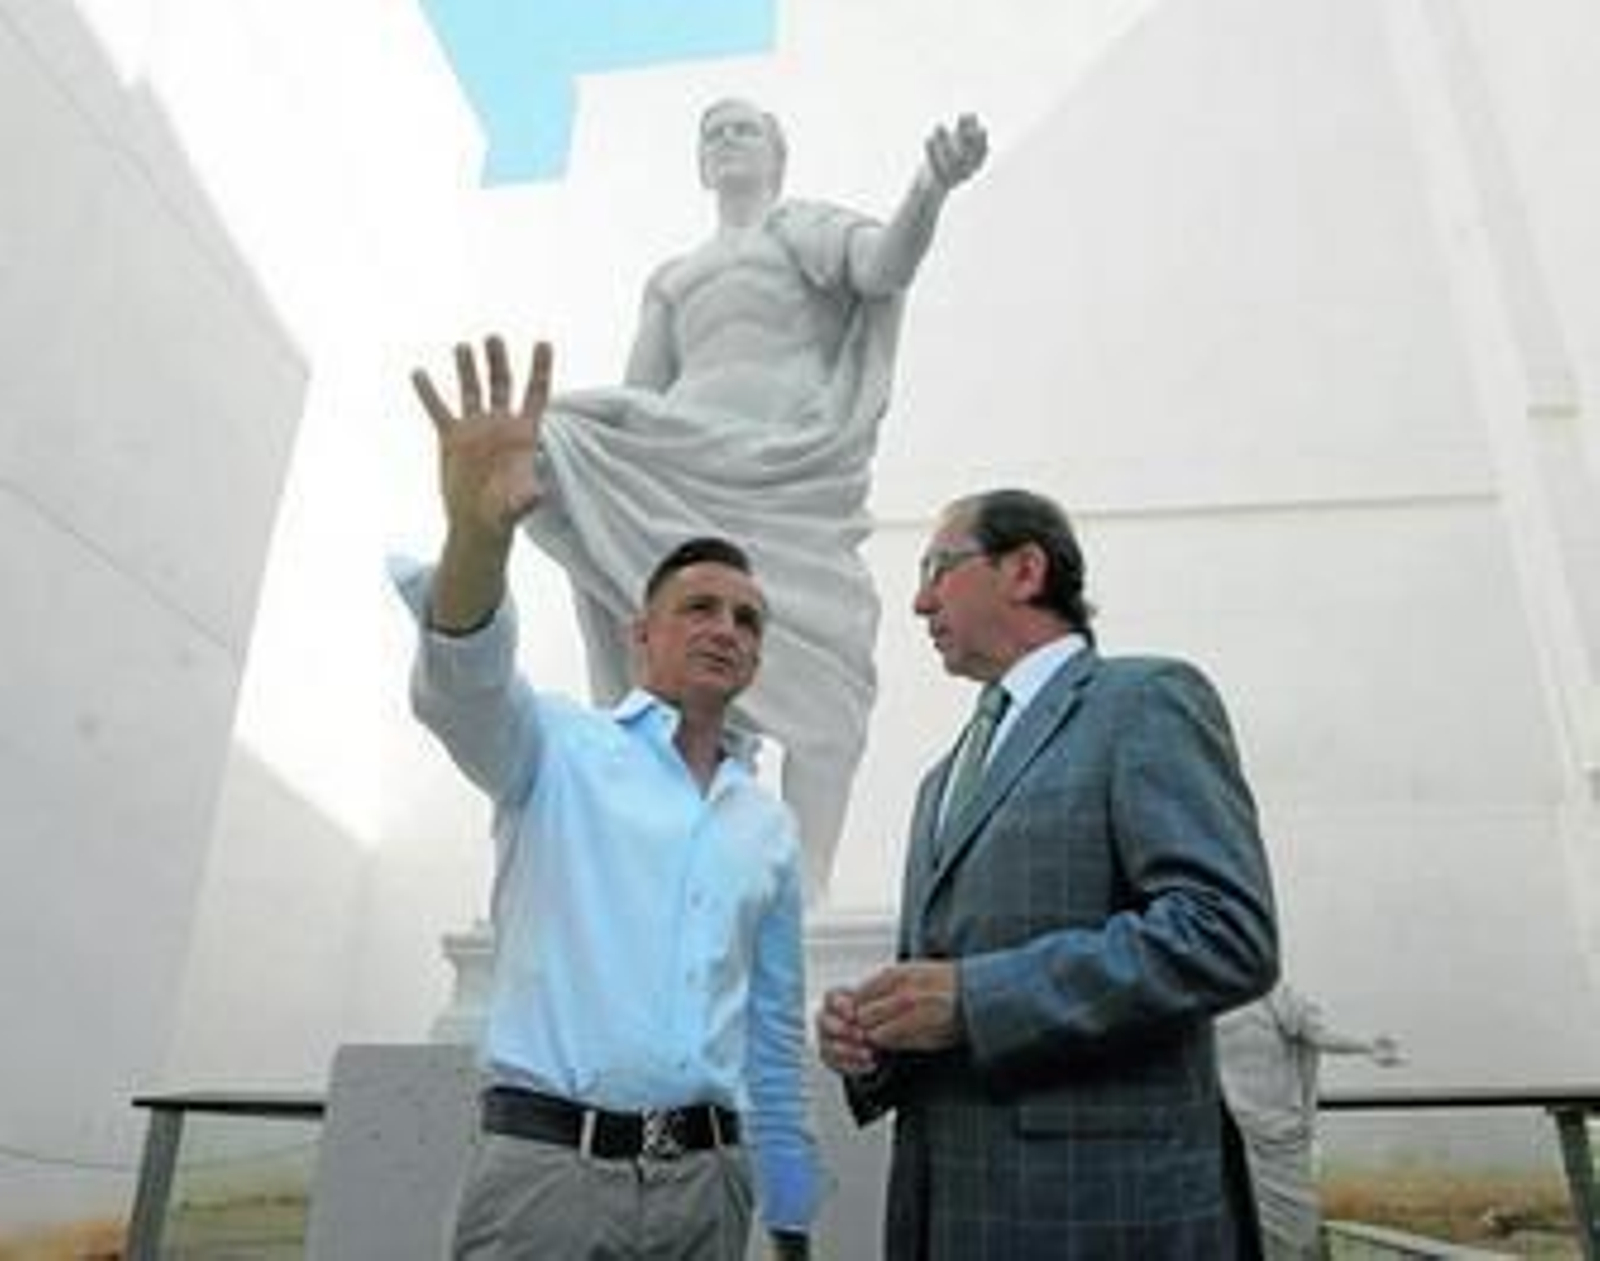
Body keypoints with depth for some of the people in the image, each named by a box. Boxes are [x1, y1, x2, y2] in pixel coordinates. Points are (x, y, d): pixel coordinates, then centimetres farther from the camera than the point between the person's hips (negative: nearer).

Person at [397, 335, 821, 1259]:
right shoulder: (560, 749, 0)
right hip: (546, 1165, -4)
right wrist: (478, 534, -42)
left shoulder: (770, 826, 13)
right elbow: (465, 688, -23)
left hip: (706, 1182, 4)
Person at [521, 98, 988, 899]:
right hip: (687, 466, 3)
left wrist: (932, 186, -25)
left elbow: (884, 267, -4)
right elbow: (638, 401, 22)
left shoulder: (808, 226, 19)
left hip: (793, 470, -3)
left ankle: (800, 891, -16)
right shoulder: (670, 279, 32)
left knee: (818, 681, -15)